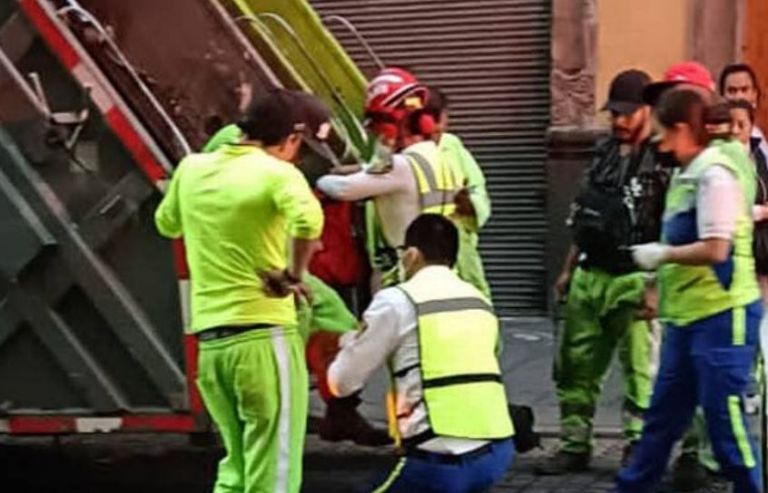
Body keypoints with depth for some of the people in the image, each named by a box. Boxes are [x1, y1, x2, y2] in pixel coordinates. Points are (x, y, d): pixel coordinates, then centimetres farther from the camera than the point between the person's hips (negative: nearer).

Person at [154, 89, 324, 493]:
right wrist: (293, 275, -15)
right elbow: (308, 220, -29)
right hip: (262, 335, -6)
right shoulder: (276, 173, -8)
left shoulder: (193, 168, 10)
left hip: (209, 339, 6)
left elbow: (167, 224, 28)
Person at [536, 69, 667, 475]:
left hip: (632, 284, -7)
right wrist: (569, 269, 20)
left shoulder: (663, 163, -9)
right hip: (588, 278, 8)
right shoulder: (603, 153, 15)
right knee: (574, 367, 11)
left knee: (641, 373, -2)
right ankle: (574, 446, 21)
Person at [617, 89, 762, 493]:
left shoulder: (716, 174, -17)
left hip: (721, 313, -10)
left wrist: (662, 254, -12)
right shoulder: (691, 172, 12)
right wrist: (661, 266, 8)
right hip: (687, 312, 10)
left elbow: (715, 249, -23)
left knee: (724, 414, -2)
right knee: (664, 412, 16)